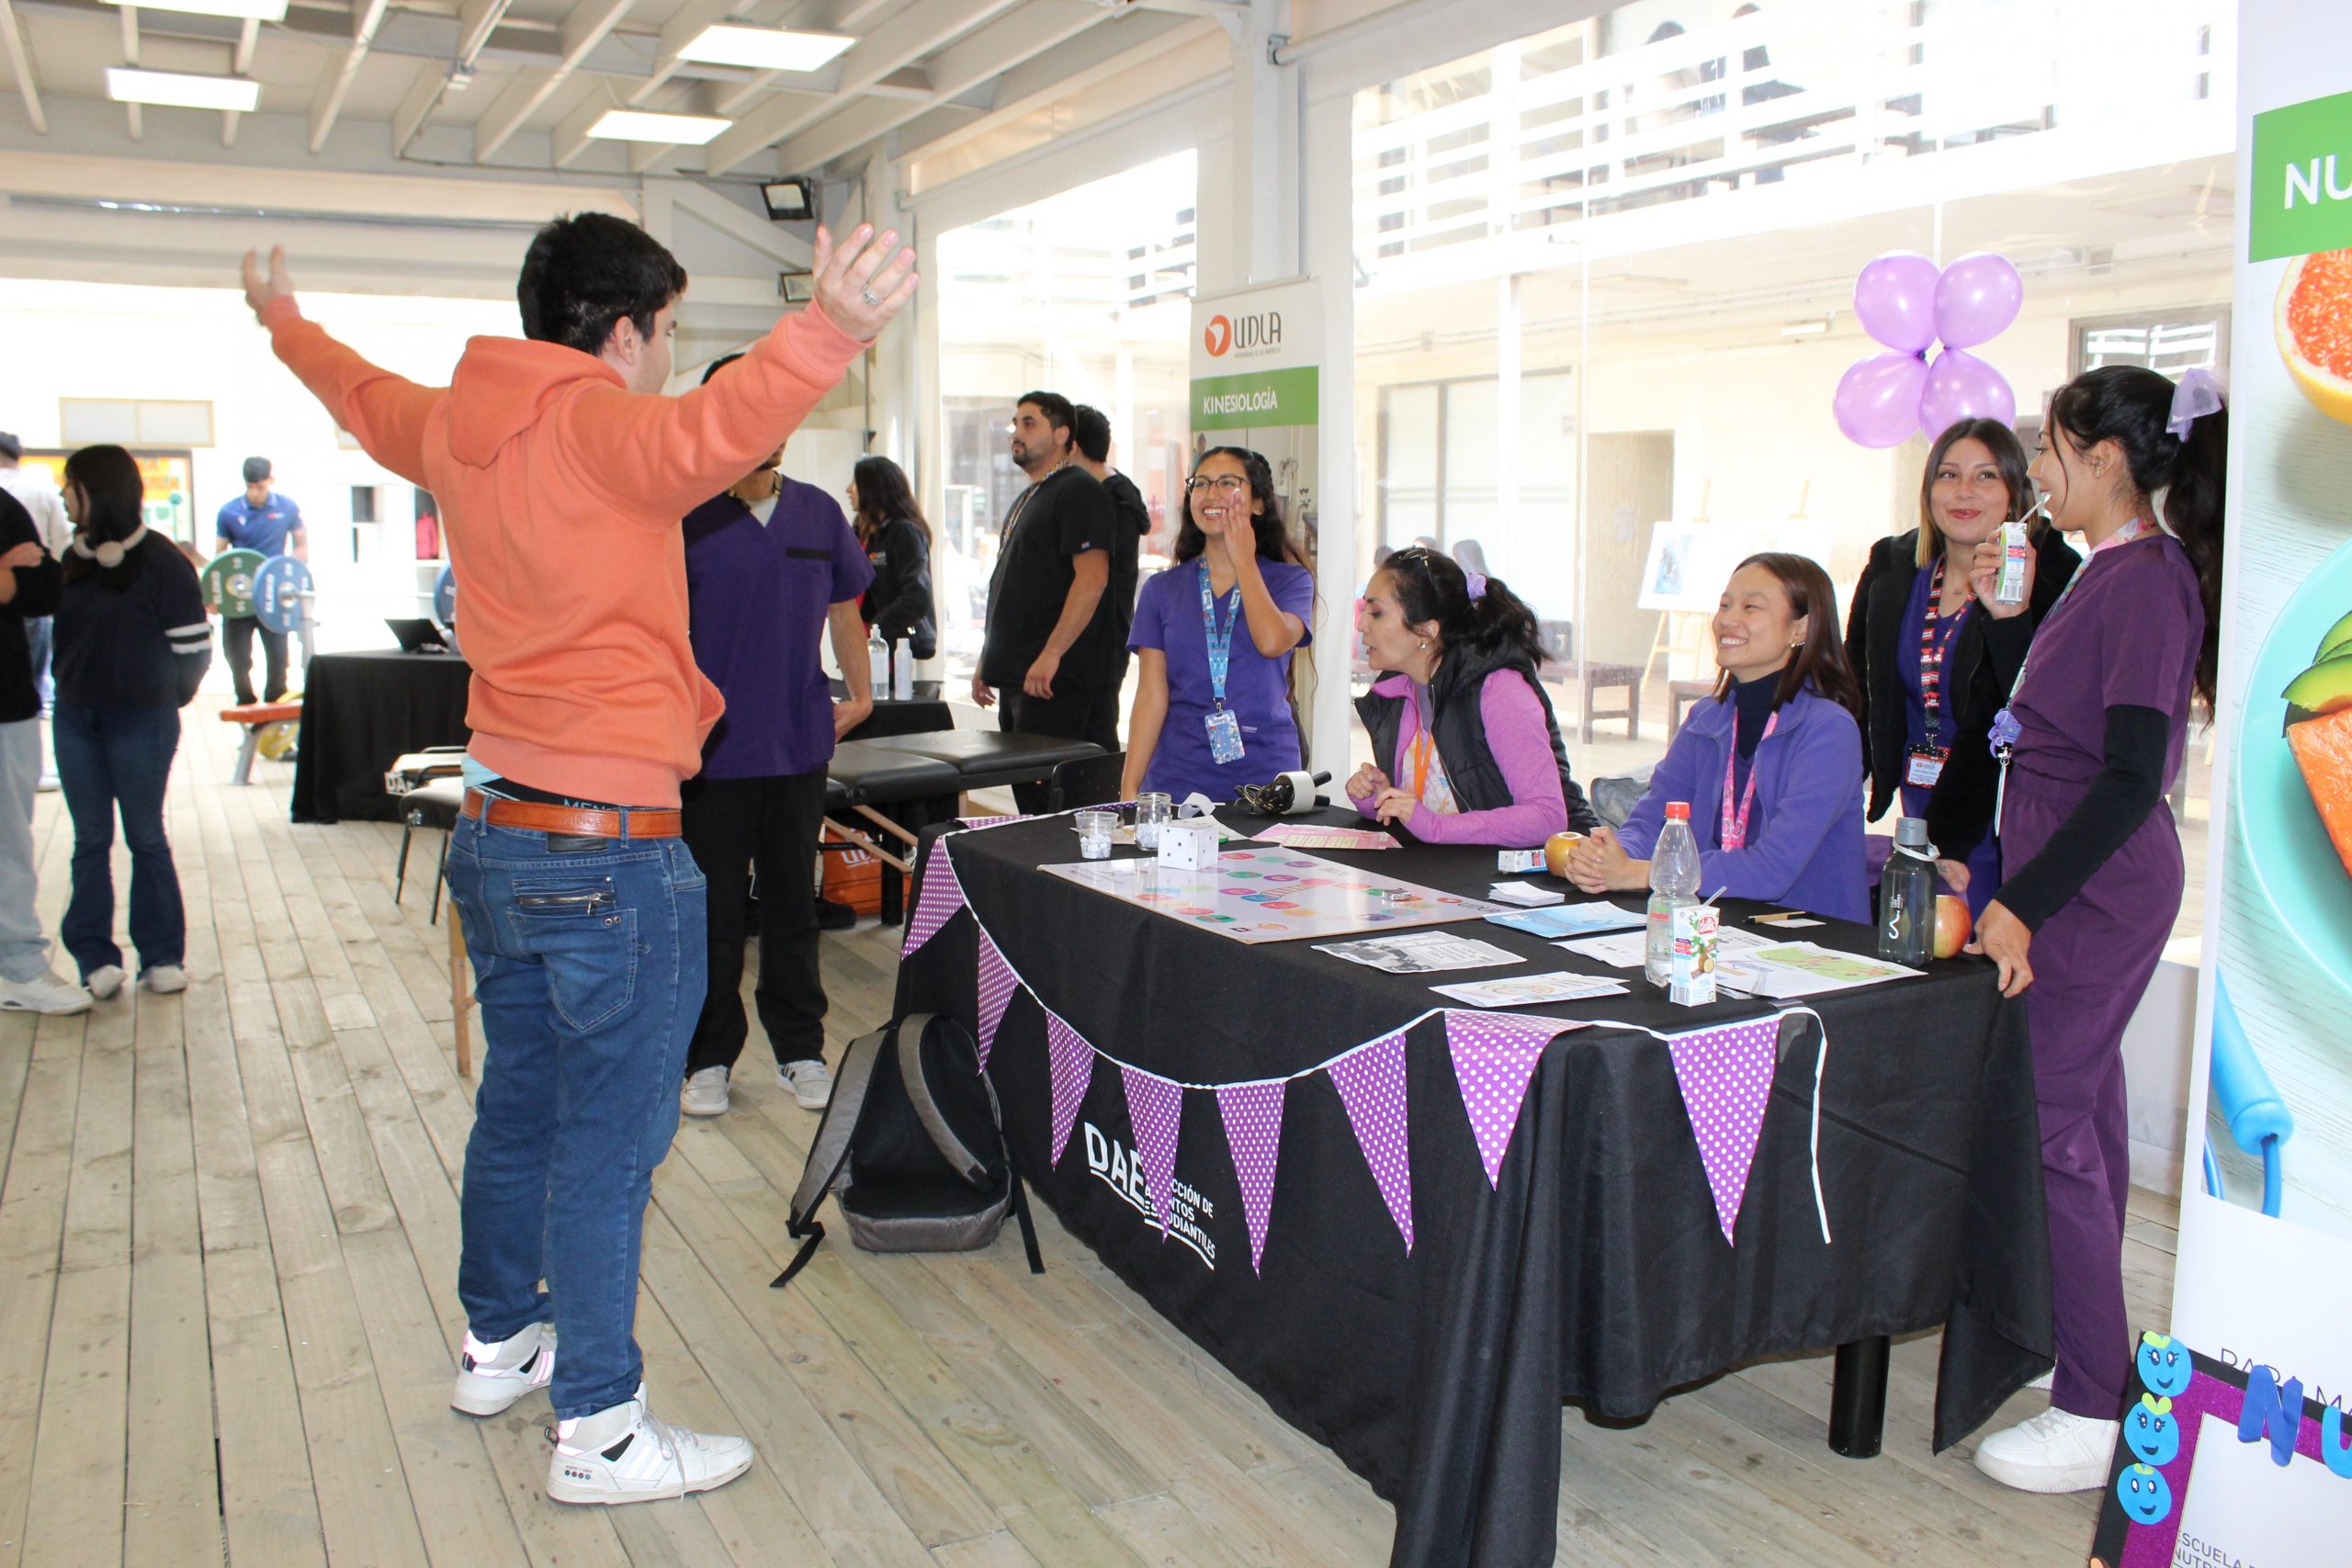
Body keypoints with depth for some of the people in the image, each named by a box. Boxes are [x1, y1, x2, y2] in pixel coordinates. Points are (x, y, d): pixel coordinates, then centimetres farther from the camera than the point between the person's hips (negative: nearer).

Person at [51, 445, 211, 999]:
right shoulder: (73, 559, 8)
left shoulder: (159, 560, -10)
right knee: (90, 839, 6)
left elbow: (194, 646, -8)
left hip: (141, 719, -5)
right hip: (75, 716, 5)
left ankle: (161, 956, 11)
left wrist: (162, 693, 3)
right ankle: (95, 957, 11)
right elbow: (60, 630, 15)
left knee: (146, 837, 3)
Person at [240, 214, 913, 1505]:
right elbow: (707, 433, -40)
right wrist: (827, 331, -56)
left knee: (517, 1104, 22)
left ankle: (496, 1343, 40)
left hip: (497, 832, 9)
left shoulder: (456, 427, 9)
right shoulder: (596, 427, -16)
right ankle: (598, 1432, 11)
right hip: (608, 851, -9)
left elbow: (366, 398, 31)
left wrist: (287, 326, 52)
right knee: (609, 1140, 0)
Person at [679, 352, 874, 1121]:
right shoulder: (684, 515, -5)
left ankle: (800, 1048, 25)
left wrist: (860, 691, 9)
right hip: (711, 748, -3)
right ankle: (708, 1057, 20)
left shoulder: (819, 513, 8)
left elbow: (844, 610, 18)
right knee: (714, 910, 5)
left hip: (798, 743, 4)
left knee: (793, 904, 13)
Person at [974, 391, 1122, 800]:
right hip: (1017, 676, 10)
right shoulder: (1027, 499, 22)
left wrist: (1051, 655, -24)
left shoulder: (1079, 492, -9)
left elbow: (1092, 578, -20)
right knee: (1024, 793, 11)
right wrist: (988, 660, 21)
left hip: (1058, 679, -10)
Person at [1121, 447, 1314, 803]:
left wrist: (1243, 560, -5)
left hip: (1264, 775, -1)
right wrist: (1128, 789, -6)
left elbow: (1273, 642, -18)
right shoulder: (1163, 589, 8)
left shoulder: (1291, 580, 4)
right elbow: (1151, 696, 3)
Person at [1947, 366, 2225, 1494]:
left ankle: (2095, 1414, 4)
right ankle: (2083, 1353, 31)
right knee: (2079, 1114, 17)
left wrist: (2023, 905, -23)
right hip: (2078, 883, 10)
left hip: (2092, 889, -10)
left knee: (2051, 1126, -6)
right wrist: (2005, 617, 16)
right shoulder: (2107, 574, 13)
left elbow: (2130, 777, -23)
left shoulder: (2147, 580, -17)